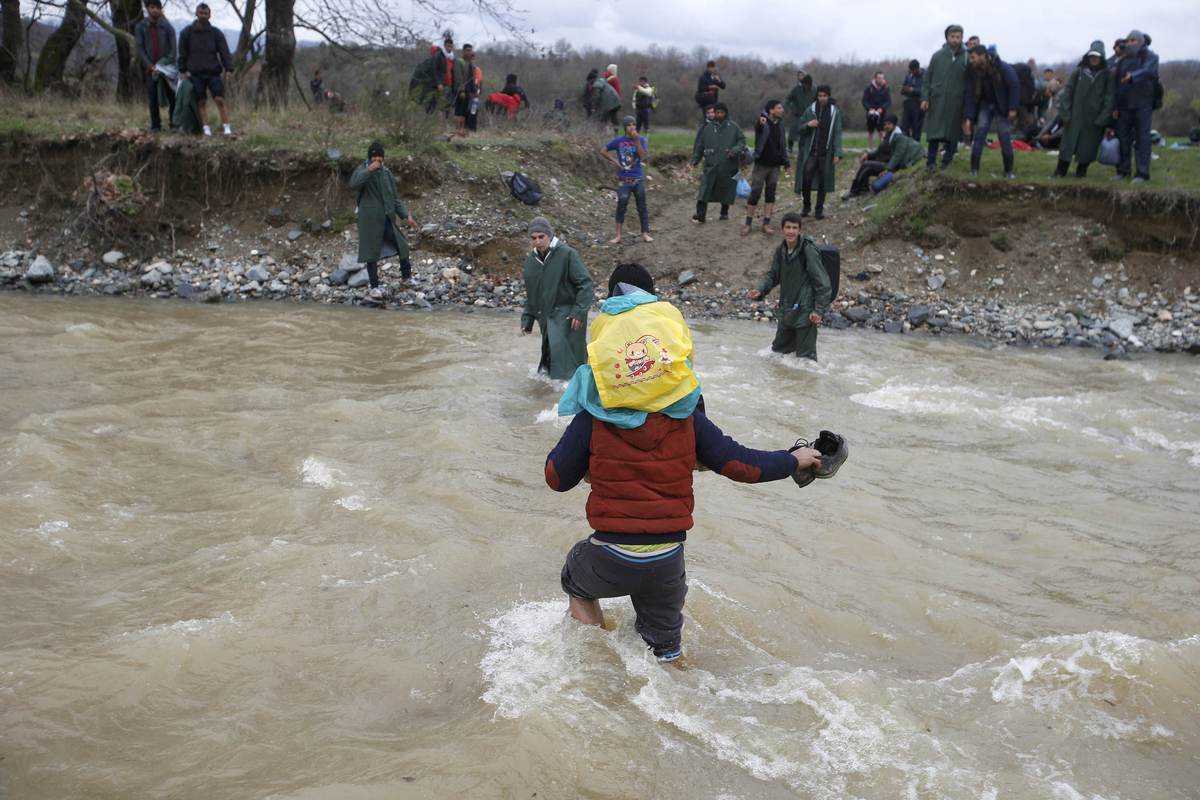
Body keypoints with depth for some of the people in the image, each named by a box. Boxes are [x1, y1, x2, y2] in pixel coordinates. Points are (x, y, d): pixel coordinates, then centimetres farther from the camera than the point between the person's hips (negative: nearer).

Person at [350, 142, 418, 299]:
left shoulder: (386, 173, 7)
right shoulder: (363, 170, -8)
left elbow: (395, 197, 12)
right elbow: (353, 184, -30)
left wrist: (407, 216, 7)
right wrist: (369, 170, -35)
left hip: (386, 218, 5)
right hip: (370, 219, -5)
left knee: (402, 246, 11)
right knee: (372, 253, 1)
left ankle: (407, 276, 32)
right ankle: (374, 286, 11)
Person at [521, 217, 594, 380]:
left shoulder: (567, 254, -12)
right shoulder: (531, 259, 8)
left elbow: (585, 283, -13)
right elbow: (530, 293, 18)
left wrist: (579, 312, -19)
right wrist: (527, 319, 14)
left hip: (567, 315, -6)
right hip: (546, 315, 6)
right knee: (548, 351, 14)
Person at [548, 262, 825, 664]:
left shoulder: (591, 422, -13)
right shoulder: (688, 421, -10)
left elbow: (557, 478, -5)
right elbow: (740, 463, -4)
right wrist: (793, 461, 11)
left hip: (609, 559, -1)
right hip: (667, 561, 1)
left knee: (577, 567, 34)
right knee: (663, 635, 28)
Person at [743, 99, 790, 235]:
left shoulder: (780, 124, 6)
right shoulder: (763, 123, -11)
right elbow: (758, 128, -37)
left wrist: (785, 161, 12)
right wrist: (760, 122, -60)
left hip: (775, 165, 5)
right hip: (761, 164, -5)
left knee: (771, 194, 5)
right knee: (754, 194, -1)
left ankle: (766, 224, 9)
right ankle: (748, 223, 9)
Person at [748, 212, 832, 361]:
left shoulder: (808, 250, -17)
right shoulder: (781, 250, 3)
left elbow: (822, 283, -15)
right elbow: (773, 275, 15)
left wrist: (819, 310, -17)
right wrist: (760, 290, -3)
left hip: (805, 311, -7)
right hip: (787, 310, 7)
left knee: (805, 355, -2)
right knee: (778, 349, 20)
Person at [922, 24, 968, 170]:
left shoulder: (966, 57, 3)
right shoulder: (937, 56, 6)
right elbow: (928, 77, 7)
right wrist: (925, 98, -1)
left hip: (956, 102, 0)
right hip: (937, 100, 0)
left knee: (952, 133, 2)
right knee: (935, 131, -2)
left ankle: (947, 161, 10)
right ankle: (931, 161, 3)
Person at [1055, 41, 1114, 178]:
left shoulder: (1106, 75, 2)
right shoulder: (1079, 72, 4)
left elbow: (1109, 97, 0)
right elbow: (1067, 92, 3)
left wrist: (1104, 116, -8)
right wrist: (1065, 112, -5)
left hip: (1094, 118, 0)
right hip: (1076, 115, 0)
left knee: (1088, 145, 3)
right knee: (1068, 142, -2)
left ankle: (1082, 171, 17)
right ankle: (1061, 171, 5)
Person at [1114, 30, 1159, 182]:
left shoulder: (1150, 57, 1)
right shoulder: (1123, 61, 14)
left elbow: (1148, 71, -21)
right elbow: (1117, 83, 12)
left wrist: (1133, 76, -41)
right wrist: (1115, 106, 5)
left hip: (1143, 104, -4)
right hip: (1124, 104, 4)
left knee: (1142, 138, -6)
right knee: (1123, 137, 5)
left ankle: (1142, 172, -5)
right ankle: (1122, 170, 14)